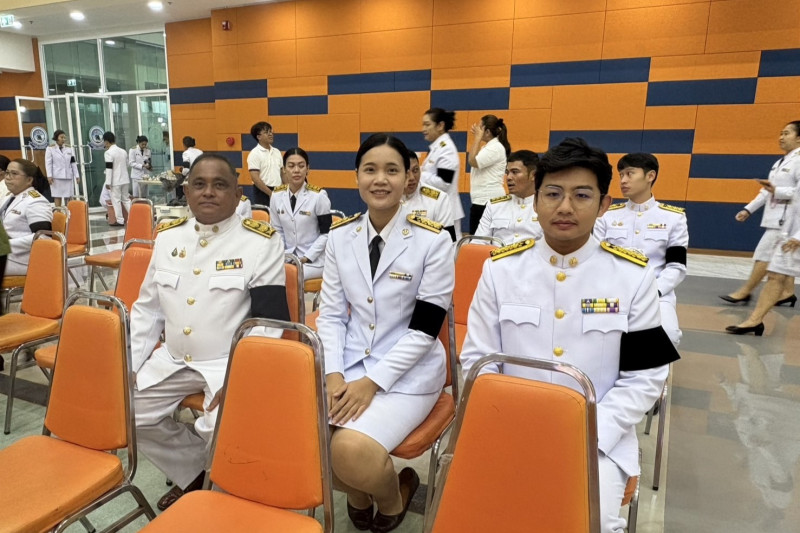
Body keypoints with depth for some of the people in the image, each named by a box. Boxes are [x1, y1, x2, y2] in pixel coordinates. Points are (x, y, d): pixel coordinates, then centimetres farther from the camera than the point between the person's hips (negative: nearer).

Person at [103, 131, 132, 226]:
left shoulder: (108, 152, -13)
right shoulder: (123, 151, 10)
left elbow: (109, 168, -16)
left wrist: (108, 182, -13)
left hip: (115, 181, -7)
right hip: (125, 179, 7)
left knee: (116, 200, 0)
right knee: (126, 198, 14)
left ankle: (120, 220, 2)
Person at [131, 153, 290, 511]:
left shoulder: (261, 243, -10)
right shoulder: (168, 237, 7)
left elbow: (269, 322, -13)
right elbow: (147, 309, 13)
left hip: (232, 362, -6)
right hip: (173, 359, 6)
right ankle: (193, 472, 20)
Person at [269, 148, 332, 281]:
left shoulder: (319, 196, -10)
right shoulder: (277, 195, 2)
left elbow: (326, 233, -8)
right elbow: (277, 230, 10)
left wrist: (307, 257, -14)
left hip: (315, 260, -4)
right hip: (288, 257, 4)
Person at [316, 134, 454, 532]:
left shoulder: (433, 240, -10)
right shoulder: (340, 236, 2)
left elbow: (425, 328, -12)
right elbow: (331, 314, 4)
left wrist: (373, 382, -18)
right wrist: (333, 375, -11)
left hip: (409, 372, -4)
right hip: (350, 363, 4)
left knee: (352, 450, -25)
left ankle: (393, 498, 13)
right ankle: (356, 492, 16)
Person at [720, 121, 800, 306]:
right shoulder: (781, 162, 15)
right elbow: (766, 190, 17)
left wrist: (776, 191, -31)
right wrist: (748, 209, 13)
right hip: (776, 216, 9)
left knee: (763, 254, -6)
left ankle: (745, 292, 2)